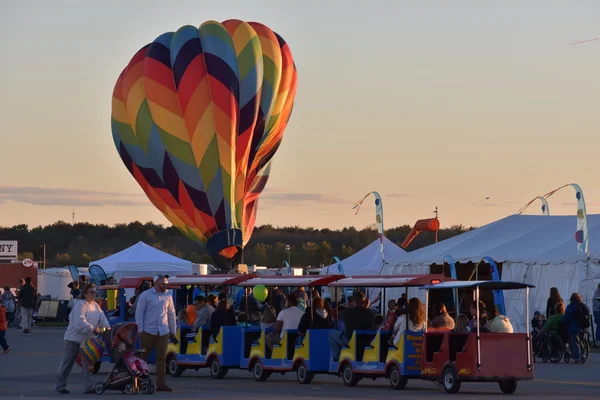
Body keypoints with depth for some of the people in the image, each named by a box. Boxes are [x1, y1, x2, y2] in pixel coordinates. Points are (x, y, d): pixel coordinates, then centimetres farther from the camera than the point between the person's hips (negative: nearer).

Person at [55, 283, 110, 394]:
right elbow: (80, 322, -28)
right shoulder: (80, 305, -17)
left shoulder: (95, 305, 8)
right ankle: (60, 386, 10)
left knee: (87, 364, 6)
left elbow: (101, 316, -2)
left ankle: (88, 387, 8)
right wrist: (93, 329, -36)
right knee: (67, 363, 2)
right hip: (74, 338, -7)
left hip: (87, 339, 7)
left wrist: (106, 326, -23)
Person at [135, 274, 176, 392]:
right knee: (143, 357, 2)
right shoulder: (146, 295, -2)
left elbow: (171, 314, 16)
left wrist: (173, 330, 14)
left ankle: (161, 383, 0)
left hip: (163, 332, 4)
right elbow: (139, 312, -2)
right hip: (148, 332, -4)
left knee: (162, 358, 0)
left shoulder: (168, 296, 11)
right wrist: (140, 329, -7)